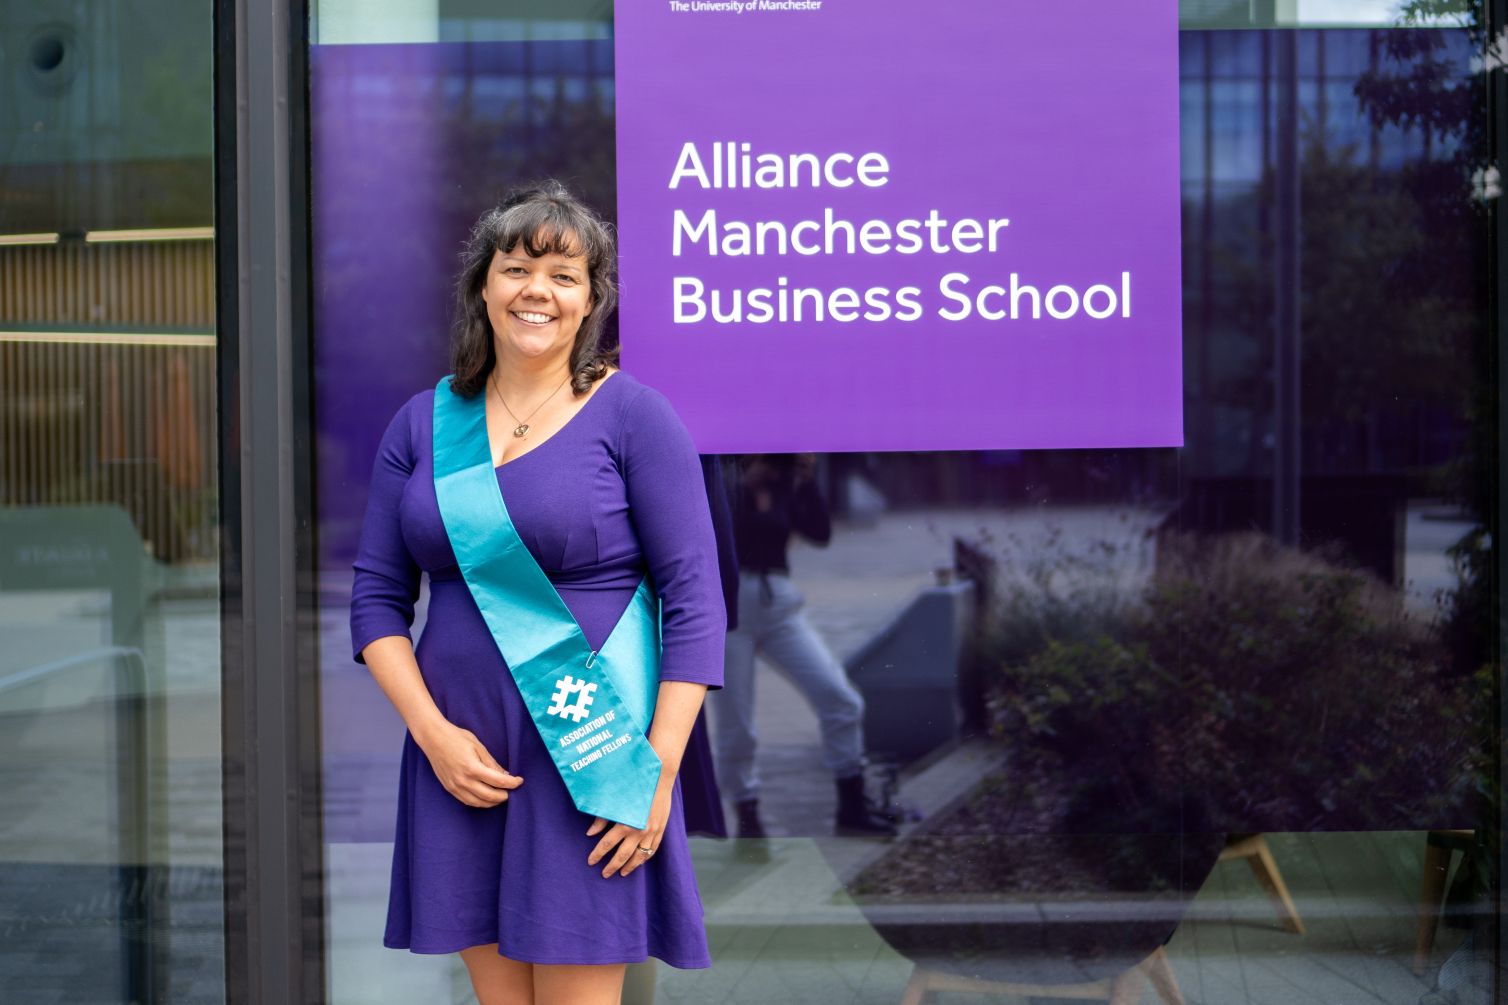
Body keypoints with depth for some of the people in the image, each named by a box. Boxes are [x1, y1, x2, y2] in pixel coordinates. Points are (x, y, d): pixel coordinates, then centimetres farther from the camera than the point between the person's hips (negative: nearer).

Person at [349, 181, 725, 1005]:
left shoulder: (632, 415, -4)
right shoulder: (425, 422, 8)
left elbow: (694, 601, -7)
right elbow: (377, 595, 8)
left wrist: (659, 770, -14)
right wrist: (431, 732, -5)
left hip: (589, 753, -4)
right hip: (462, 756, 4)